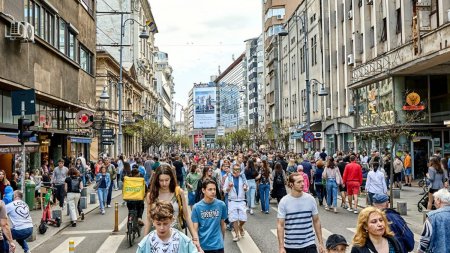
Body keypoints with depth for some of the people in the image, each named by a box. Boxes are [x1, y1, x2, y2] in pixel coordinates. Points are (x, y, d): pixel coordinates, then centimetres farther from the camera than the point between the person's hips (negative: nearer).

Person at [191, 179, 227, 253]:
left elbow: (222, 224, 7)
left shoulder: (221, 205, -5)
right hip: (202, 245, 0)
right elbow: (195, 228, -6)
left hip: (218, 245, 1)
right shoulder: (197, 207, -8)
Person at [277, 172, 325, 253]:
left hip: (309, 245, 1)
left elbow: (316, 221, 7)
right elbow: (280, 225, -8)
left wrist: (321, 243, 5)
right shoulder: (284, 202, -7)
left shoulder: (310, 199, -1)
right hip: (290, 246, -1)